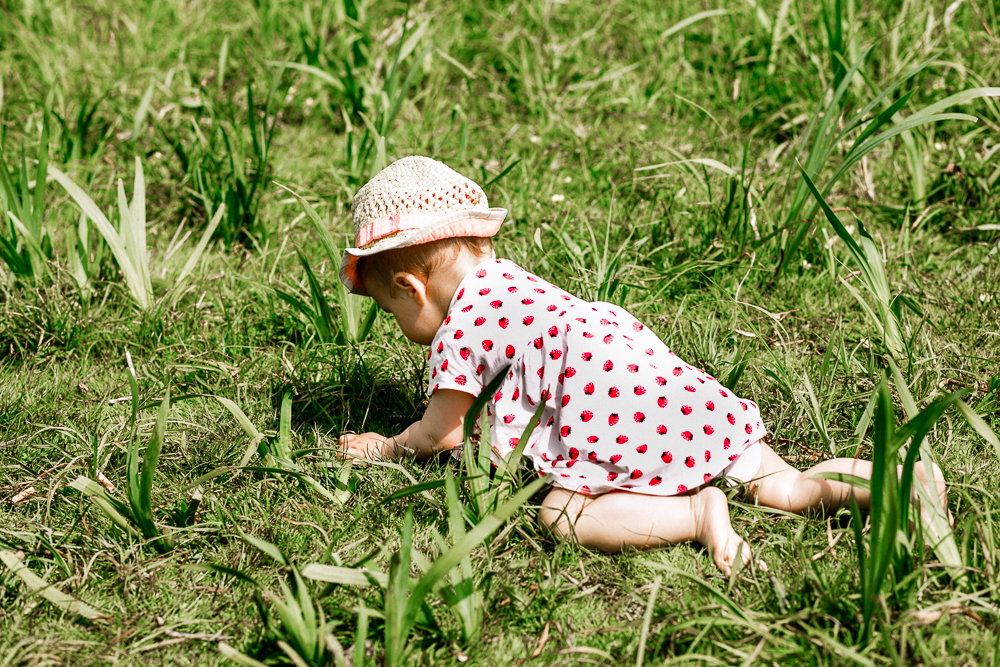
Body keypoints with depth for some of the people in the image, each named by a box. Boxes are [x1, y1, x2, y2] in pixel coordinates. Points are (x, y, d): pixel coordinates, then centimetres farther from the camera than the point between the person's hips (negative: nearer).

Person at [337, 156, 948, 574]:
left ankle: (697, 513, -27)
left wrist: (384, 448, 34)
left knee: (562, 517, -14)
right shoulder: (508, 282, 28)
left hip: (623, 414, -9)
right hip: (689, 391, 9)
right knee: (787, 487, 8)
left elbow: (440, 434, 13)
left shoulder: (459, 325, 2)